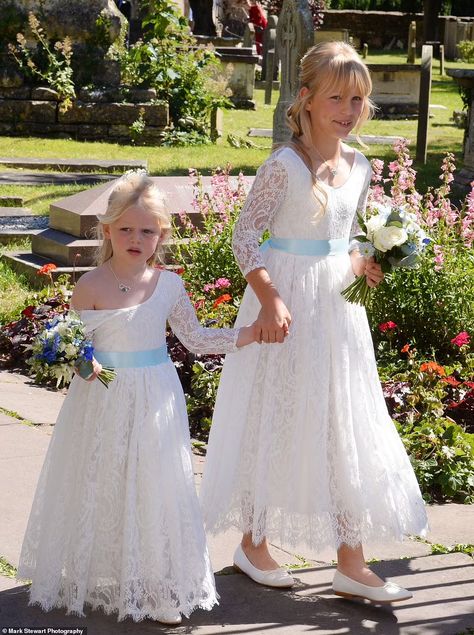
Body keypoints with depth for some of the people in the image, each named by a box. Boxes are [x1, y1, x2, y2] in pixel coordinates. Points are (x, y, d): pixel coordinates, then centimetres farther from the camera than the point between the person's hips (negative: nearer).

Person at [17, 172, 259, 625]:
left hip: (154, 398, 3)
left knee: (153, 489, 7)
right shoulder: (91, 287, -10)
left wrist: (251, 333, 0)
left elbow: (196, 339, 7)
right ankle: (99, 576, 23)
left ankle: (158, 587, 17)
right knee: (102, 486, 6)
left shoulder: (168, 285, 0)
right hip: (104, 398, -2)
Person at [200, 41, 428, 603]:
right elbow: (245, 235, -14)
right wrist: (270, 298, -25)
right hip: (286, 304, -6)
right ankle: (253, 544, 23)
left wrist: (363, 265, -3)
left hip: (338, 307, 7)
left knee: (348, 428, 7)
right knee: (274, 422, 4)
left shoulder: (358, 167, 6)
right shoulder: (285, 164, -13)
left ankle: (350, 564, 15)